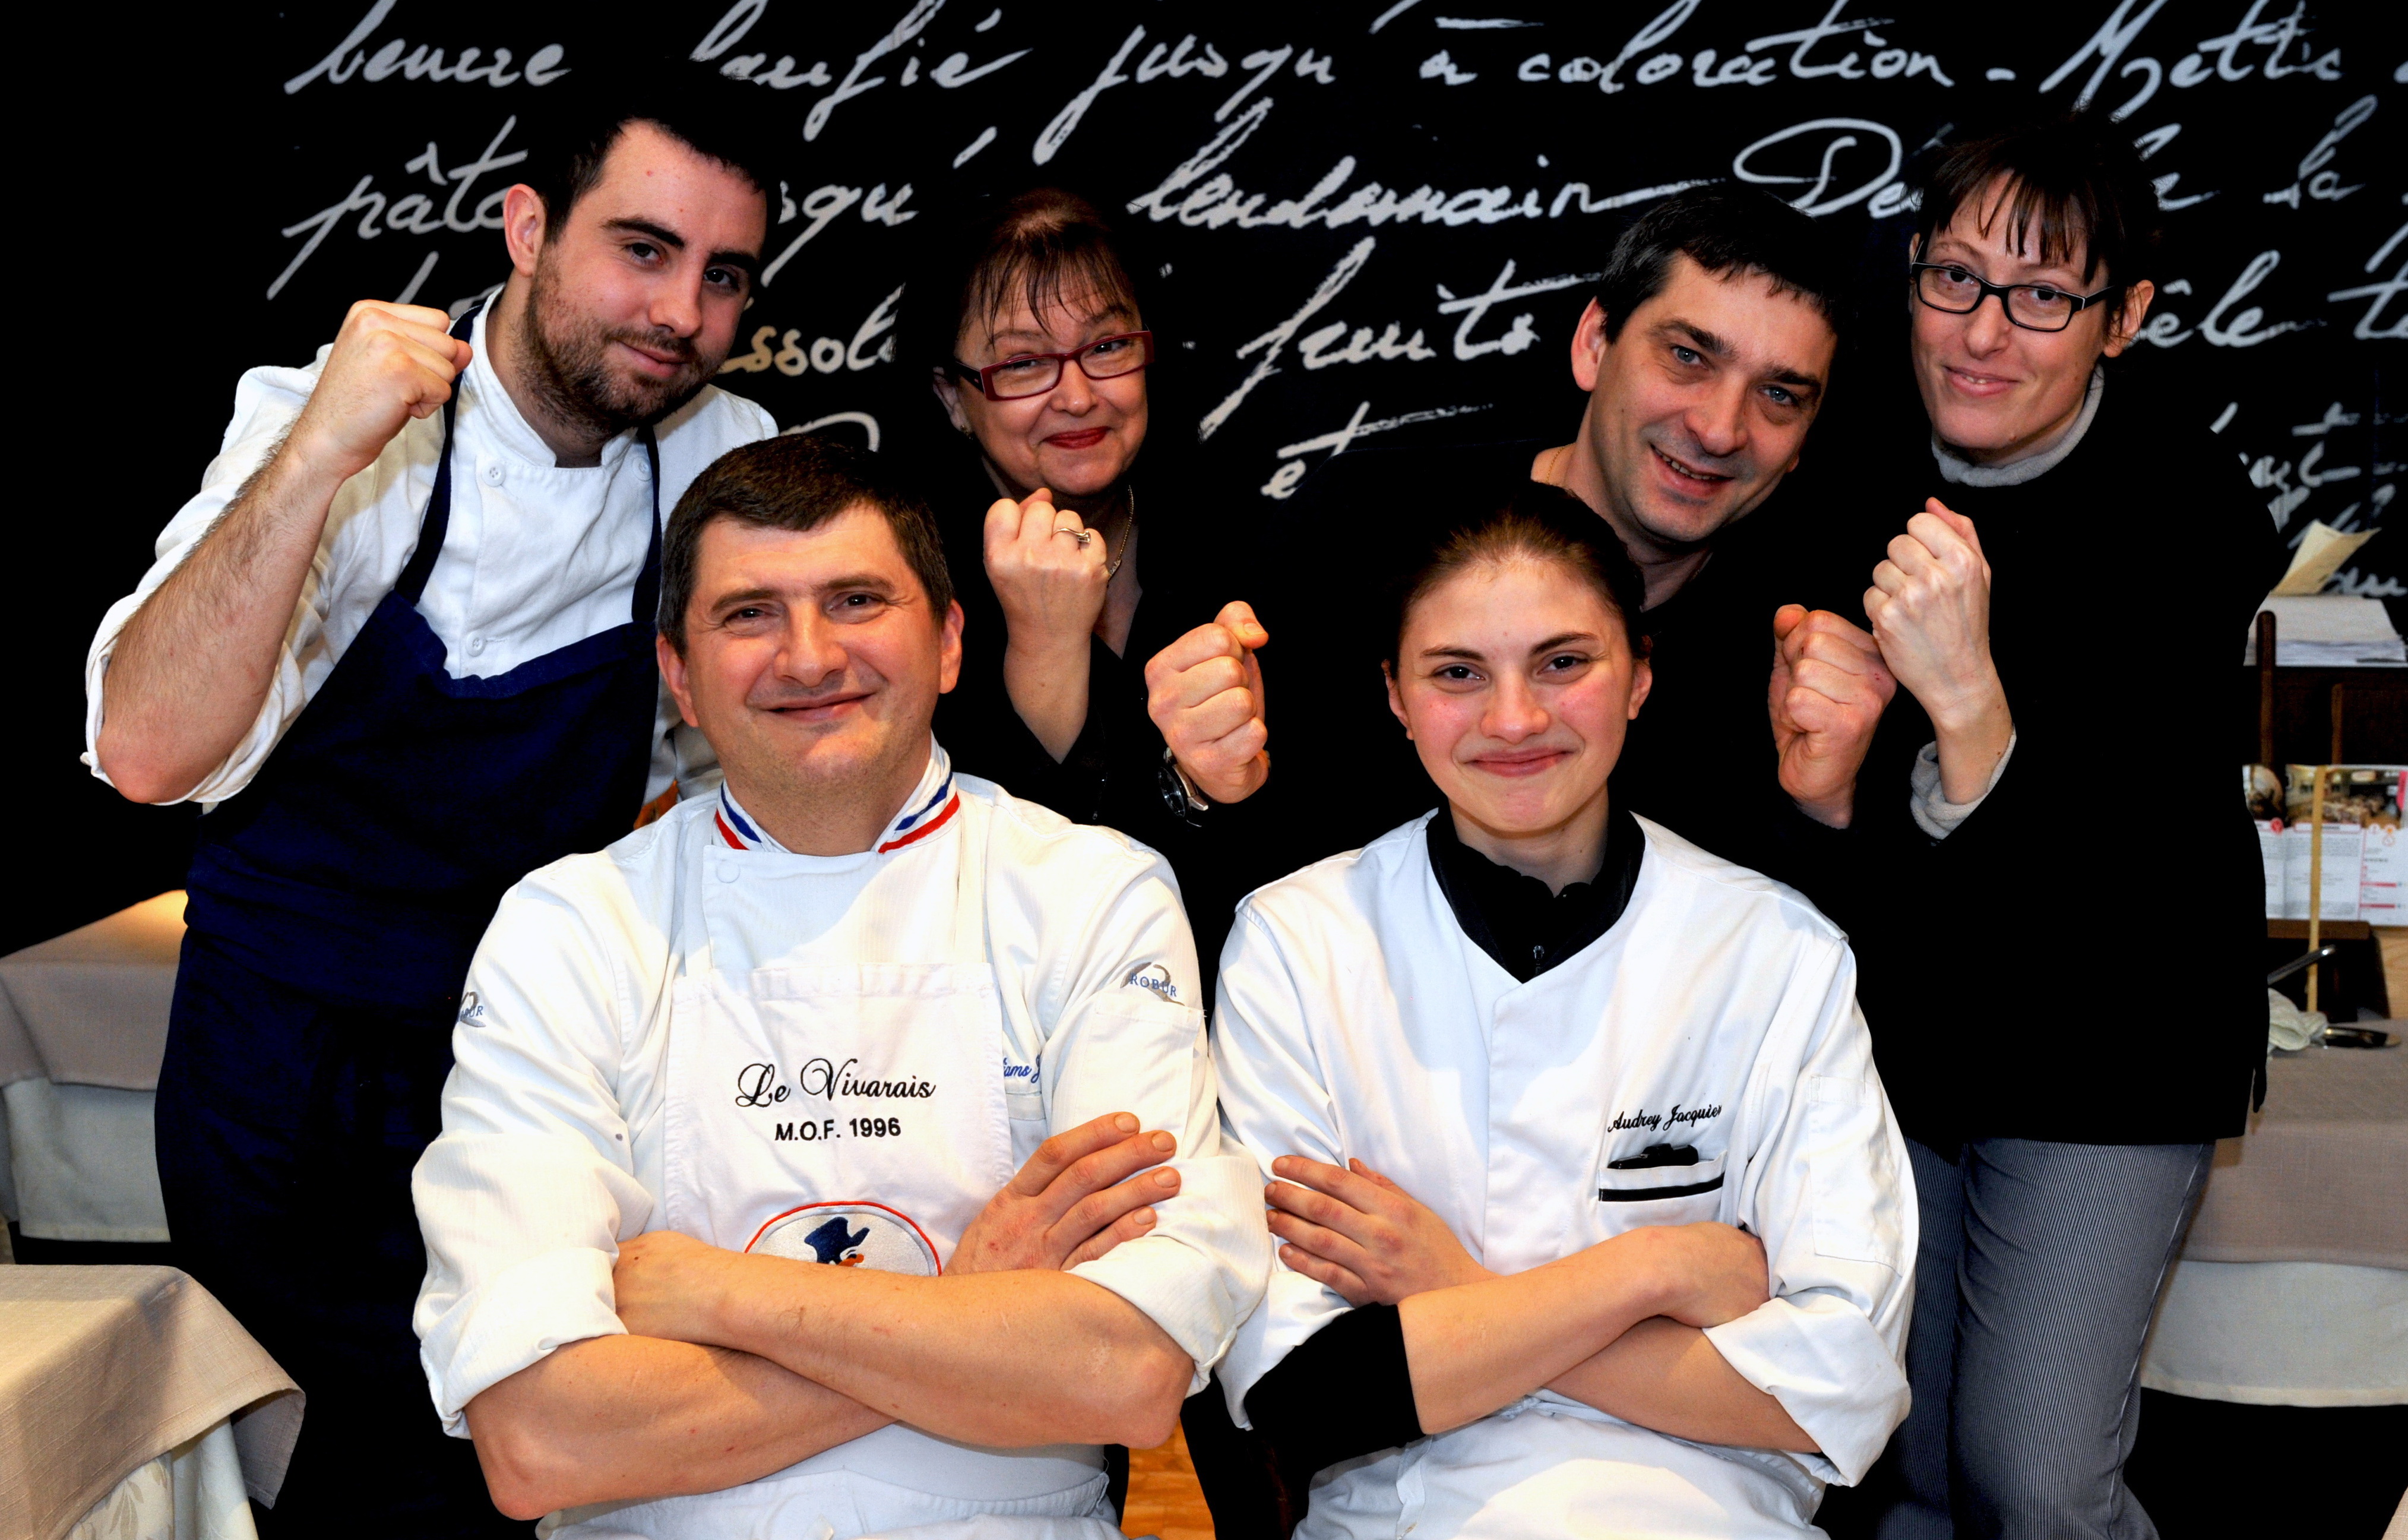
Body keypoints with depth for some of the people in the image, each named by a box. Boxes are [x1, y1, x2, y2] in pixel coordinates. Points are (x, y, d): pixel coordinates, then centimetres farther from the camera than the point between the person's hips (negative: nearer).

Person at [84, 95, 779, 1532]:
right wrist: (321, 453, -36)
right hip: (293, 1054, -3)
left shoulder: (730, 458, -4)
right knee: (430, 1411, -13)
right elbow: (149, 753, -29)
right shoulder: (324, 423, -16)